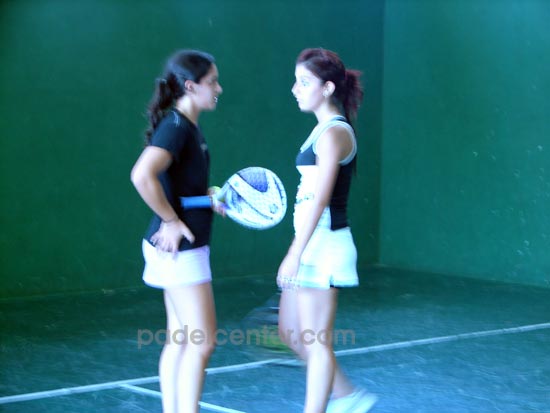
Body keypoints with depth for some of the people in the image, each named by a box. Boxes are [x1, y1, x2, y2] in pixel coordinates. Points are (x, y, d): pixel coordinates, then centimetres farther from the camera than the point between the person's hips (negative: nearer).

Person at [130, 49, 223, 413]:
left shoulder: (188, 127, 11)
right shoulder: (175, 127, -17)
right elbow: (142, 176, -32)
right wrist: (172, 221, -22)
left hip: (184, 249, 10)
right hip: (178, 248, -10)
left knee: (179, 340, 13)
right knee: (203, 341, -6)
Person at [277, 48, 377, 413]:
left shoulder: (333, 134, -15)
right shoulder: (326, 129, 14)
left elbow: (319, 199, -22)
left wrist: (295, 254, -24)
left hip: (323, 244, -10)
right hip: (313, 244, 10)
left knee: (316, 341, -1)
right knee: (291, 333, 16)